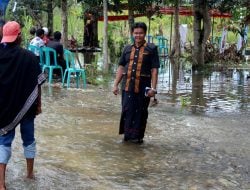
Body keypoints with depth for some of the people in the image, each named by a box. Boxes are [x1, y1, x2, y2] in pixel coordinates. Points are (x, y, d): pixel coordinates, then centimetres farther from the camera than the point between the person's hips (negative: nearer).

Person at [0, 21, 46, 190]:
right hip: (26, 106, -1)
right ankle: (30, 172, 29)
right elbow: (37, 84, -9)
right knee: (28, 139, 16)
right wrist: (38, 104, 3)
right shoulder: (29, 57, -13)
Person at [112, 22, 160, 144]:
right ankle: (127, 134, 18)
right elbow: (121, 67, 14)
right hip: (128, 86, 3)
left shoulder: (151, 49, 0)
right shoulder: (127, 49, 12)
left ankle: (137, 136, 19)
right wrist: (116, 84, 9)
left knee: (140, 112, 6)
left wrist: (153, 88, -11)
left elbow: (154, 70, -4)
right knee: (127, 111, 5)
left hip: (143, 87, -3)